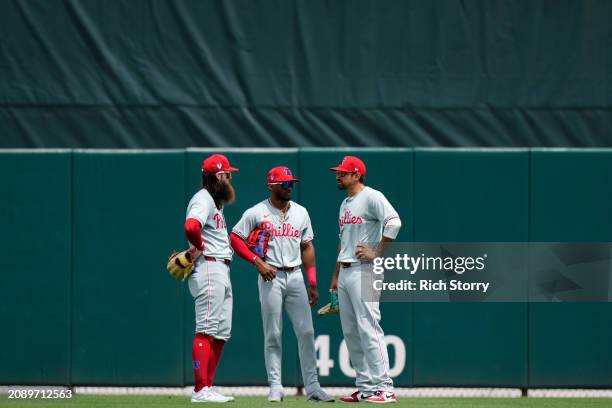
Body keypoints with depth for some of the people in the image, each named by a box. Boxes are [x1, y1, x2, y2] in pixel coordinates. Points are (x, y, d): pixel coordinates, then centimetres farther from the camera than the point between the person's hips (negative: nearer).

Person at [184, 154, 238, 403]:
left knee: (221, 333, 12)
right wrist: (199, 247, -15)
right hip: (208, 268, -11)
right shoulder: (203, 200, -12)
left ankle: (208, 387, 16)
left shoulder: (216, 201, 21)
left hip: (222, 270, 11)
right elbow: (191, 226, -31)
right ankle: (201, 390, -15)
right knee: (207, 331, -13)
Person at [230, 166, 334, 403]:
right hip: (270, 277, -4)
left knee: (306, 332, -2)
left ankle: (312, 387, 0)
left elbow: (307, 247, 15)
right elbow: (235, 239, 0)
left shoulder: (300, 212, 12)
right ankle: (275, 387, 5)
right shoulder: (256, 213, -2)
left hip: (295, 277, 4)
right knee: (273, 335, -1)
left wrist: (313, 283, 10)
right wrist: (258, 262, -11)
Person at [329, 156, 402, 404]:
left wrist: (376, 253, -20)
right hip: (345, 272, 10)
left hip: (363, 272, -10)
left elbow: (394, 221, -23)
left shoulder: (371, 197, -8)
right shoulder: (345, 204, 21)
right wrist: (336, 275, 23)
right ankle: (365, 388, 12)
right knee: (350, 332, 8)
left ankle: (383, 388, -15)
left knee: (368, 328, -14)